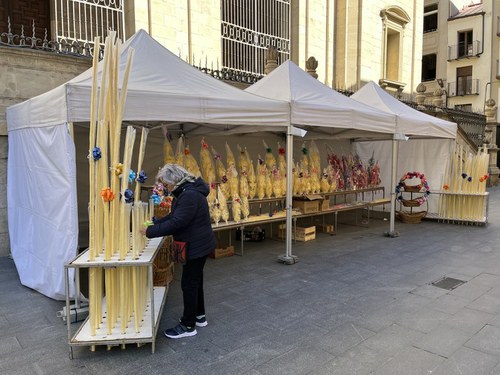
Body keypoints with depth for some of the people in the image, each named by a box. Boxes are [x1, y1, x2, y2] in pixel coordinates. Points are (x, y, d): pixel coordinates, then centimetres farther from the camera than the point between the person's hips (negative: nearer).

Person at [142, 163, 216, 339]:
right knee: (195, 280, 20)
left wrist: (150, 231, -22)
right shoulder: (185, 192, 9)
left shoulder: (190, 195, -25)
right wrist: (154, 223, 0)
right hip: (197, 245, 10)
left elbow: (175, 223, -29)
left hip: (196, 247, -10)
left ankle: (188, 326, 14)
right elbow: (173, 216, 13)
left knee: (189, 283, 0)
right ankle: (199, 316, 36)